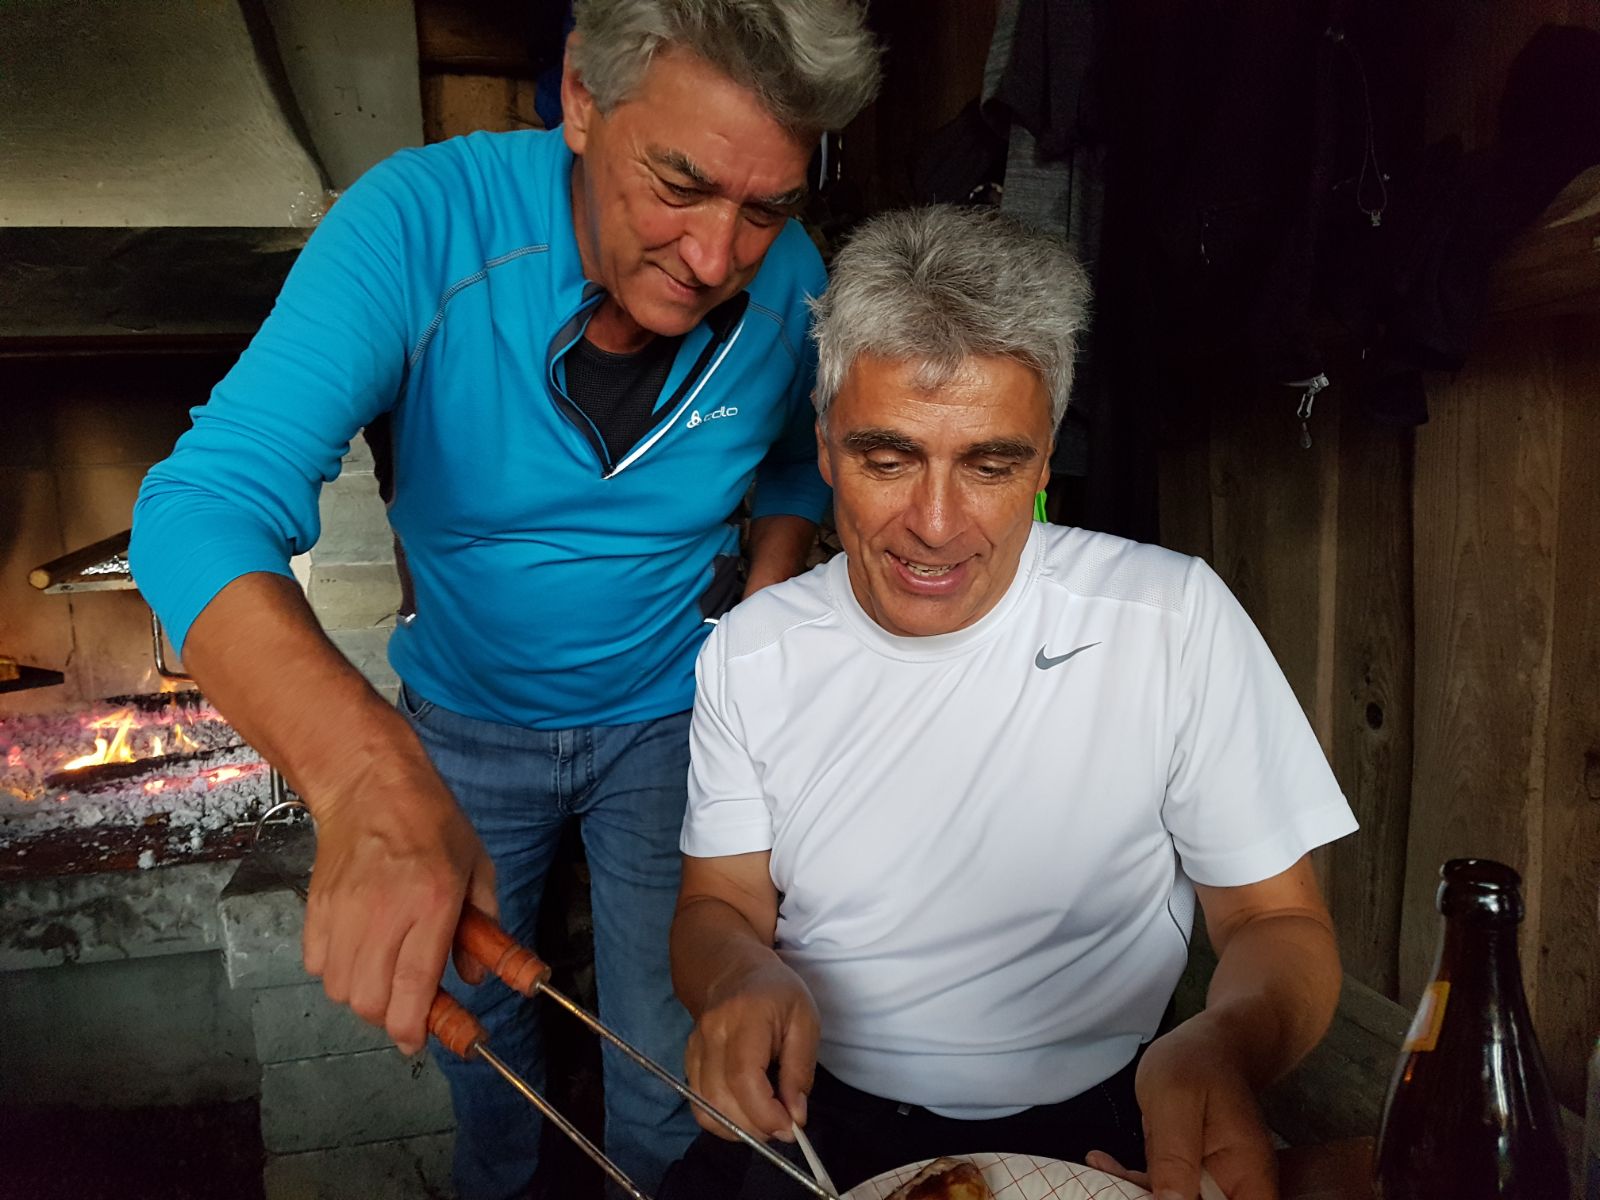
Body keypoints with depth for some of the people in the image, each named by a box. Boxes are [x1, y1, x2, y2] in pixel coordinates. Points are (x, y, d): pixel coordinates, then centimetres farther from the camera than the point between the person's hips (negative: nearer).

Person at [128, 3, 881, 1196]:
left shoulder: (788, 282, -19)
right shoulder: (422, 224, -29)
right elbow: (204, 510, -38)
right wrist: (367, 775, -55)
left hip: (667, 714, 1)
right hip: (464, 716, 0)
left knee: (671, 1059, 15)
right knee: (466, 1007, 24)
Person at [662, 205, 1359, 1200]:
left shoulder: (1174, 617, -9)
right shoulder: (750, 652, -1)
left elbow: (1279, 923, -3)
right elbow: (718, 904, 6)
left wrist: (1227, 1043, -25)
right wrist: (742, 972, -18)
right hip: (809, 1113, 1)